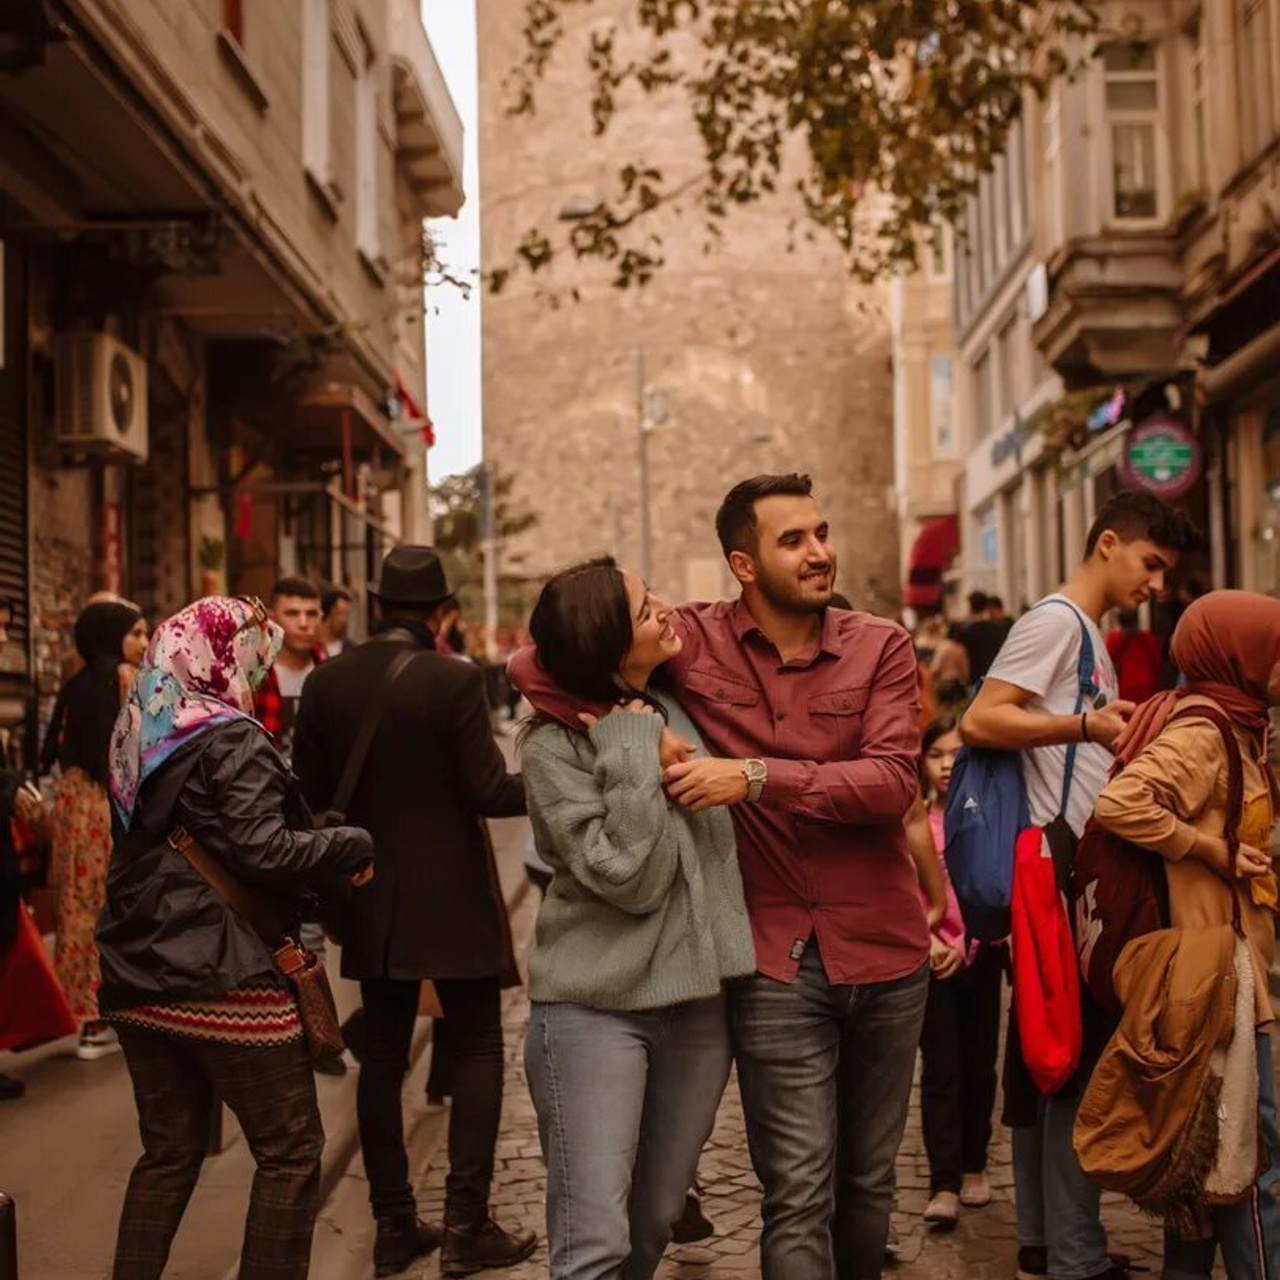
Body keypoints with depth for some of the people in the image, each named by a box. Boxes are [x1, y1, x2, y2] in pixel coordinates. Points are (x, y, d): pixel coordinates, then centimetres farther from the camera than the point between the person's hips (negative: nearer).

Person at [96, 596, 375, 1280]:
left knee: (169, 1152, 17)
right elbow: (265, 854, -22)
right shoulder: (229, 741, -13)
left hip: (140, 976, 8)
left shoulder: (136, 735, 11)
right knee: (290, 1151, 4)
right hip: (222, 979, -8)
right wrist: (354, 843, -8)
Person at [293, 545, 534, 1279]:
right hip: (452, 901, -4)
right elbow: (488, 792, -15)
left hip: (373, 901, 5)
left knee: (384, 1057, 11)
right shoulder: (456, 680, -14)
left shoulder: (327, 681, -1)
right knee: (476, 1053, 6)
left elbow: (311, 792, 4)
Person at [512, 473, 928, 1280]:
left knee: (869, 1181, 17)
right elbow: (535, 666, -3)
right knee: (799, 1196, -1)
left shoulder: (881, 646, -1)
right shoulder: (694, 641, -4)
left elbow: (892, 783, -15)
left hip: (886, 954, 2)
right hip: (777, 964, -2)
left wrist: (757, 776, -24)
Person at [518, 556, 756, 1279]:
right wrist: (634, 753, -18)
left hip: (699, 1003, 6)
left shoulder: (679, 706, 5)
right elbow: (630, 879, -19)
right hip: (597, 1009, -6)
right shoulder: (555, 746, -11)